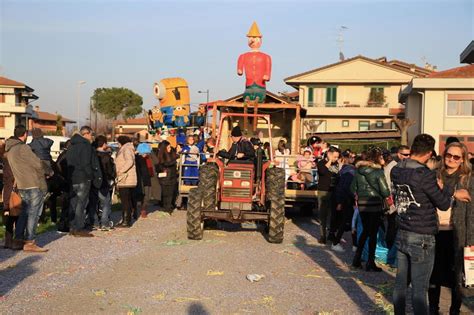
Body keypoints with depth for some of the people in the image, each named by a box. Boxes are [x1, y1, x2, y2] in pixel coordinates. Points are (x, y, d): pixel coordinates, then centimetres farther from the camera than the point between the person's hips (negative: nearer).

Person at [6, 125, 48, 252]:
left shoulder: (9, 150, 12)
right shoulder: (23, 148, -14)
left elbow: (19, 166, 14)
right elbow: (38, 164, -13)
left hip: (22, 186, 8)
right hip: (34, 185, -8)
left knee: (25, 212, 16)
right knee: (34, 213, -3)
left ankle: (18, 240, 19)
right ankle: (29, 242, -2)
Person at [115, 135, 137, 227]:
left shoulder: (126, 149, -8)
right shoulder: (125, 150, 23)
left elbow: (129, 162, -23)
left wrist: (121, 171, -21)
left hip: (125, 181, -10)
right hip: (127, 181, 10)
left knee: (125, 201, -9)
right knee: (128, 200, 13)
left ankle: (126, 221, -7)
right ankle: (128, 220, 20)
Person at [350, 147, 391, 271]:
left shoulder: (359, 170, 5)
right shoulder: (378, 172, -11)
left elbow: (353, 188, 9)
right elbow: (385, 192, -13)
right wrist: (384, 195, 7)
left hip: (362, 204, 5)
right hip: (375, 205, -5)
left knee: (365, 231, 19)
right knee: (373, 233, 4)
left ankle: (357, 259, 19)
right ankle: (370, 263, 8)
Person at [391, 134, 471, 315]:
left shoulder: (396, 171, 2)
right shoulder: (425, 174, -18)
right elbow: (443, 204, -9)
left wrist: (435, 186, 10)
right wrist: (450, 190, 8)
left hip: (401, 235, 7)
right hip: (422, 239, -7)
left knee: (401, 284, 14)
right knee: (419, 290, 1)